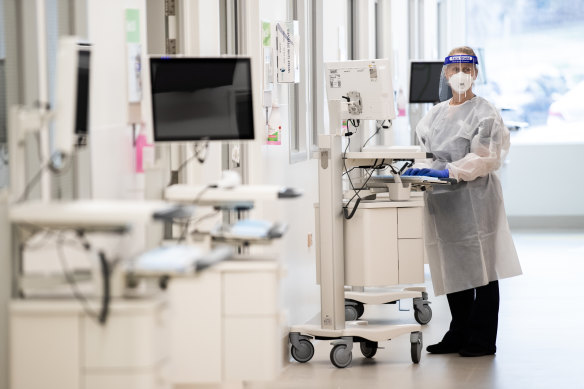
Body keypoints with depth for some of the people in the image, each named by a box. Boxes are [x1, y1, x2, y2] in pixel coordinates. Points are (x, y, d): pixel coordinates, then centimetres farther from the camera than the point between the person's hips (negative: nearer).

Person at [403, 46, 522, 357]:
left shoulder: (484, 113, -4)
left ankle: (483, 339, 4)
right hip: (442, 201, 6)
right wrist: (420, 169, -3)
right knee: (452, 269, 10)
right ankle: (459, 334, 19)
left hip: (474, 199, -6)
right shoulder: (436, 114, 15)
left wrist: (448, 171, -20)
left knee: (480, 267, -1)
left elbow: (484, 158, -12)